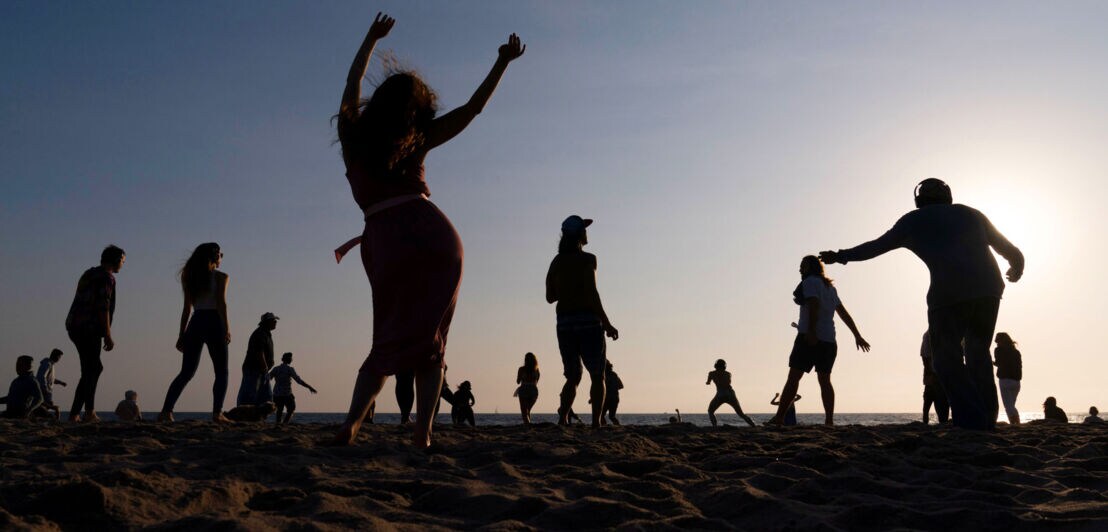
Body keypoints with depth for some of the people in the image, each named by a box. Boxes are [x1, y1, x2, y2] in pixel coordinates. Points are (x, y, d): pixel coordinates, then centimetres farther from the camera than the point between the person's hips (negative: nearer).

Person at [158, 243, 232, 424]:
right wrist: (226, 328, -17)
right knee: (221, 372, 2)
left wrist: (182, 334, 14)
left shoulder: (191, 277, 16)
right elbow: (221, 303, -12)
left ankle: (166, 411, -1)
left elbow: (187, 308, 14)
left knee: (186, 372, 9)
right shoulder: (221, 277, 1)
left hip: (195, 324, 5)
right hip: (213, 323, -5)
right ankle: (217, 413, -9)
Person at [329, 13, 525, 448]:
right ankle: (422, 432, -4)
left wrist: (371, 39, 45)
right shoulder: (416, 140, 10)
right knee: (430, 342, 6)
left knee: (391, 340, 12)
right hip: (436, 237, -1)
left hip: (388, 243, 1)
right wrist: (502, 63, 19)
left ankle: (352, 423, -4)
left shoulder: (352, 134, 13)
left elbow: (352, 85, 32)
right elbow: (471, 109, 14)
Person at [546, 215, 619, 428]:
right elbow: (591, 294, -16)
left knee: (573, 377, 13)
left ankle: (563, 417, -4)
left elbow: (550, 297, 13)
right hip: (588, 322, -5)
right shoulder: (587, 259, -8)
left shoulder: (556, 262, 10)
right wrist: (606, 323, -13)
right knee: (597, 377, 5)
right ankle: (596, 422, -4)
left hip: (564, 324, 5)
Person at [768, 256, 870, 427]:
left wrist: (811, 331, -27)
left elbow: (814, 305, -17)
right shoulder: (830, 287, 23)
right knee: (824, 379, 8)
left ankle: (779, 417, -14)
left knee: (793, 377, -9)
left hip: (810, 337, -8)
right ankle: (829, 420, 1)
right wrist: (857, 336, 27)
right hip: (829, 340, 8)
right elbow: (844, 313, 25)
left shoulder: (810, 282, -2)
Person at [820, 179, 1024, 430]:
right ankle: (987, 420, 11)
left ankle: (971, 421, -10)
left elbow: (876, 246, 22)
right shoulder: (972, 214, 25)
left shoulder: (915, 220, 17)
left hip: (949, 291, -4)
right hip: (989, 289, 4)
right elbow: (1011, 251, 24)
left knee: (947, 358, 2)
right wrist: (1017, 268, 45)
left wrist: (841, 256, 34)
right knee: (978, 353, 16)